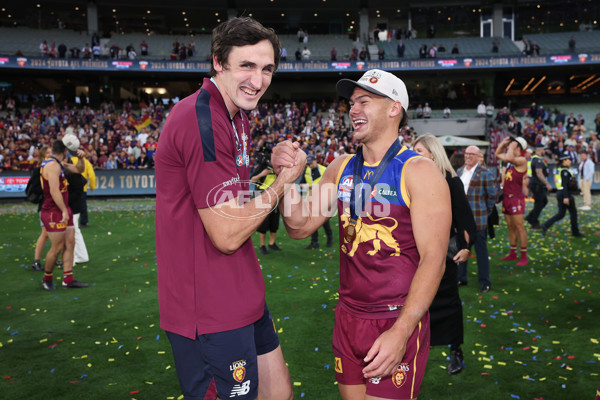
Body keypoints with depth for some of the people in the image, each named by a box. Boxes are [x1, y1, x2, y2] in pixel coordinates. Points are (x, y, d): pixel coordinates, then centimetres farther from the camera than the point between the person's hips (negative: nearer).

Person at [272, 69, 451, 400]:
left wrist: (401, 331, -22)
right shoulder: (341, 168, 5)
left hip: (398, 323, -5)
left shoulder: (418, 172, -12)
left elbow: (433, 258, -16)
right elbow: (300, 227, 4)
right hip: (348, 318, 5)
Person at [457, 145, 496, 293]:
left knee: (481, 250, 2)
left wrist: (486, 212, 3)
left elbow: (492, 195, -3)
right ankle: (461, 278, 27)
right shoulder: (459, 171, 10)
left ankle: (485, 282, 13)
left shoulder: (484, 173, -7)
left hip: (477, 219, -6)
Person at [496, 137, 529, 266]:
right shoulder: (511, 159, 15)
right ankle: (512, 254, 21)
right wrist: (503, 143, 15)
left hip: (516, 198, -9)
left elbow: (508, 158, -30)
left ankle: (524, 257, -4)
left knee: (519, 227, -7)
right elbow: (498, 154, 31)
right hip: (507, 197, 9)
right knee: (511, 227, 13)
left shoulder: (522, 160, -10)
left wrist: (512, 146, -13)